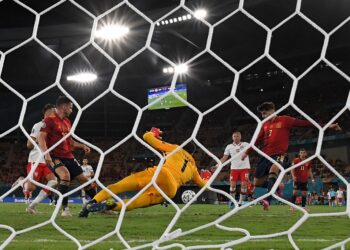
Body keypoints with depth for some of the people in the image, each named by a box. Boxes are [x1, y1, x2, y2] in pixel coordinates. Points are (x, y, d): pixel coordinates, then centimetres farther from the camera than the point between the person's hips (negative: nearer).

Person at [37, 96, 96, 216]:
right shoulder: (50, 120, -8)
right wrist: (46, 153, -27)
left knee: (84, 179, 7)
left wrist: (82, 146, 12)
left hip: (68, 157, 8)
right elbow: (41, 138, -15)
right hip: (55, 157, -8)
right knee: (65, 175, -33)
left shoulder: (67, 122, 16)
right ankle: (65, 208, -26)